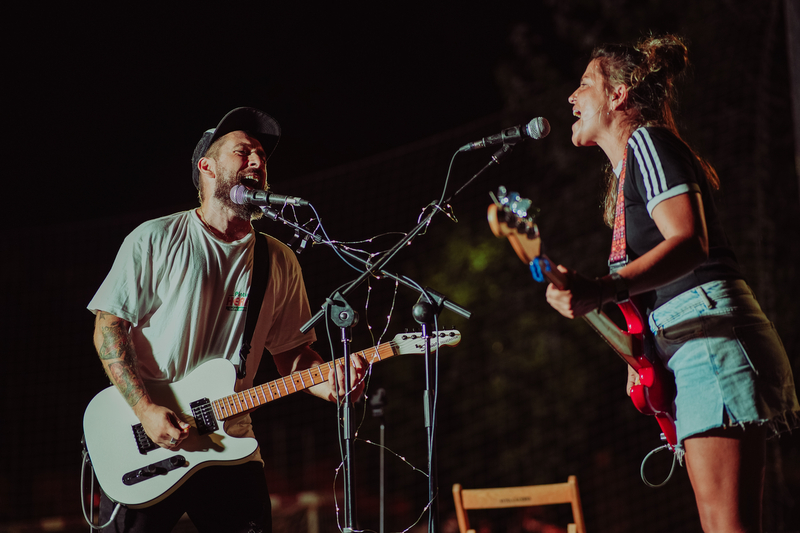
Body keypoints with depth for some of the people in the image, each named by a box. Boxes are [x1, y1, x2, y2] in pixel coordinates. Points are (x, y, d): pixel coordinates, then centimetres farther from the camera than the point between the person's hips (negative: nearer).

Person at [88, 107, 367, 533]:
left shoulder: (279, 262, 10)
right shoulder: (155, 240, -1)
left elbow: (292, 354, 12)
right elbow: (109, 326, -4)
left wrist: (329, 381, -10)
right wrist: (146, 410, -15)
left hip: (229, 444, 3)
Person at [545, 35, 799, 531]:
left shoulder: (646, 141, -3)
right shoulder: (629, 167, 27)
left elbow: (690, 243, -19)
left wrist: (602, 291, -31)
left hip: (710, 335, -11)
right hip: (701, 346, 11)